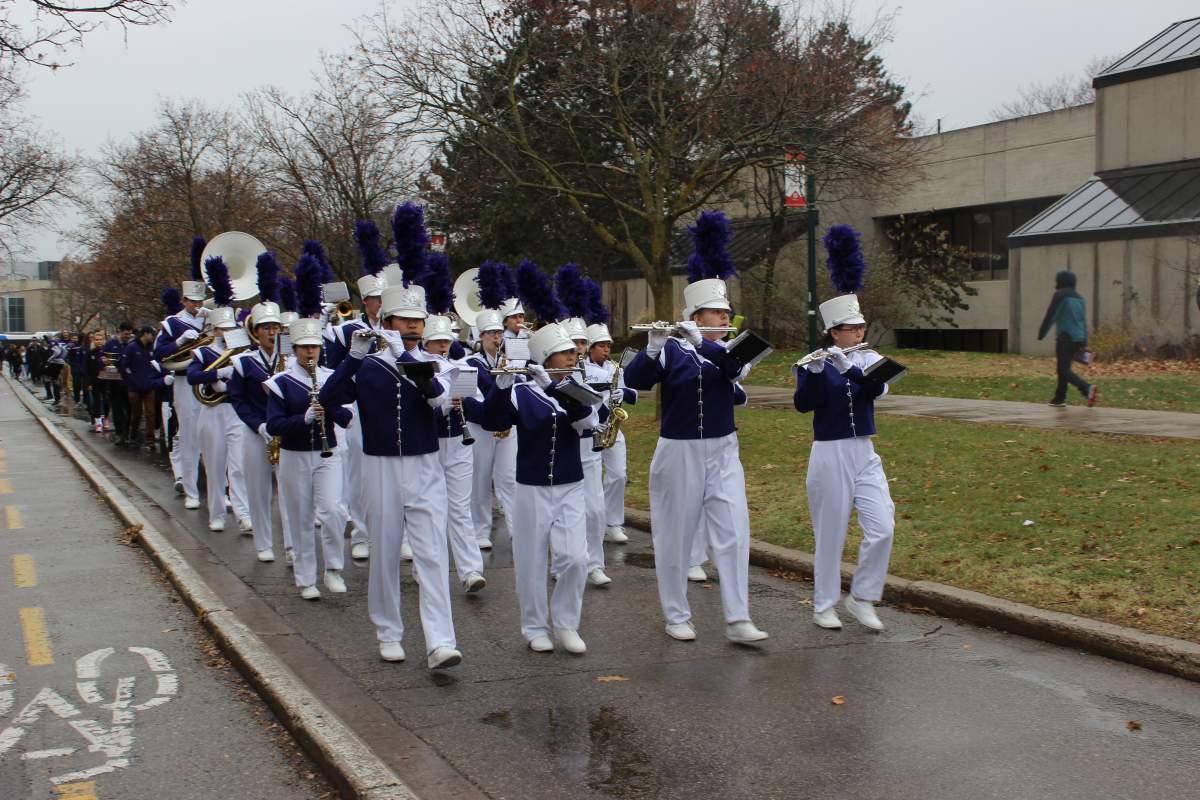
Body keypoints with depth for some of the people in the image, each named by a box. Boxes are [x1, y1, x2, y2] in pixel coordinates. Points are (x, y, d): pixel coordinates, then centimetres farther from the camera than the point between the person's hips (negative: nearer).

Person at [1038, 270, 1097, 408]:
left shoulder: (1060, 295, -5)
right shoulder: (1079, 298, 17)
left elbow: (1050, 315, -10)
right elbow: (1084, 321, 16)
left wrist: (1041, 334, -3)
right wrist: (1084, 342, 16)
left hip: (1065, 337, -8)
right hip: (1078, 338, 8)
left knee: (1064, 370, -10)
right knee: (1064, 367, 17)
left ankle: (1087, 388, -28)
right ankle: (1059, 398, 20)